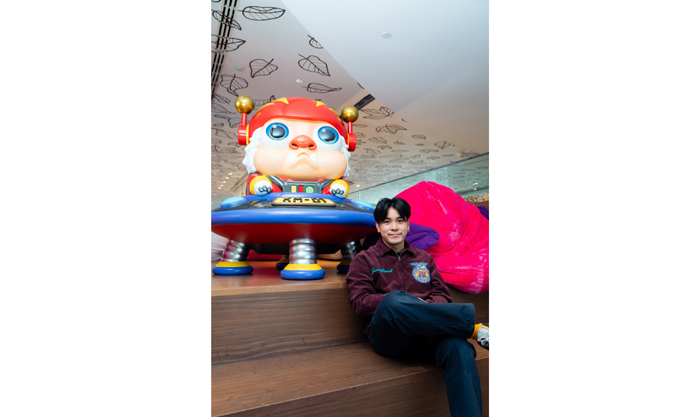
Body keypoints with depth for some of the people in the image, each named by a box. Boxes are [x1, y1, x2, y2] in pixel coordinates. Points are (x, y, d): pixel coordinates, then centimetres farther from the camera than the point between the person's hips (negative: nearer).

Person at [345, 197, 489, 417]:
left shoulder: (424, 258, 23)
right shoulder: (365, 260, 13)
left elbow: (443, 294, 15)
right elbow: (360, 302, 1)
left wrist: (425, 307, -10)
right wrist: (403, 301, -13)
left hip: (427, 336, 3)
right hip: (389, 338, -2)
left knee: (458, 347, -33)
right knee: (394, 300, -37)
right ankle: (474, 327, -25)